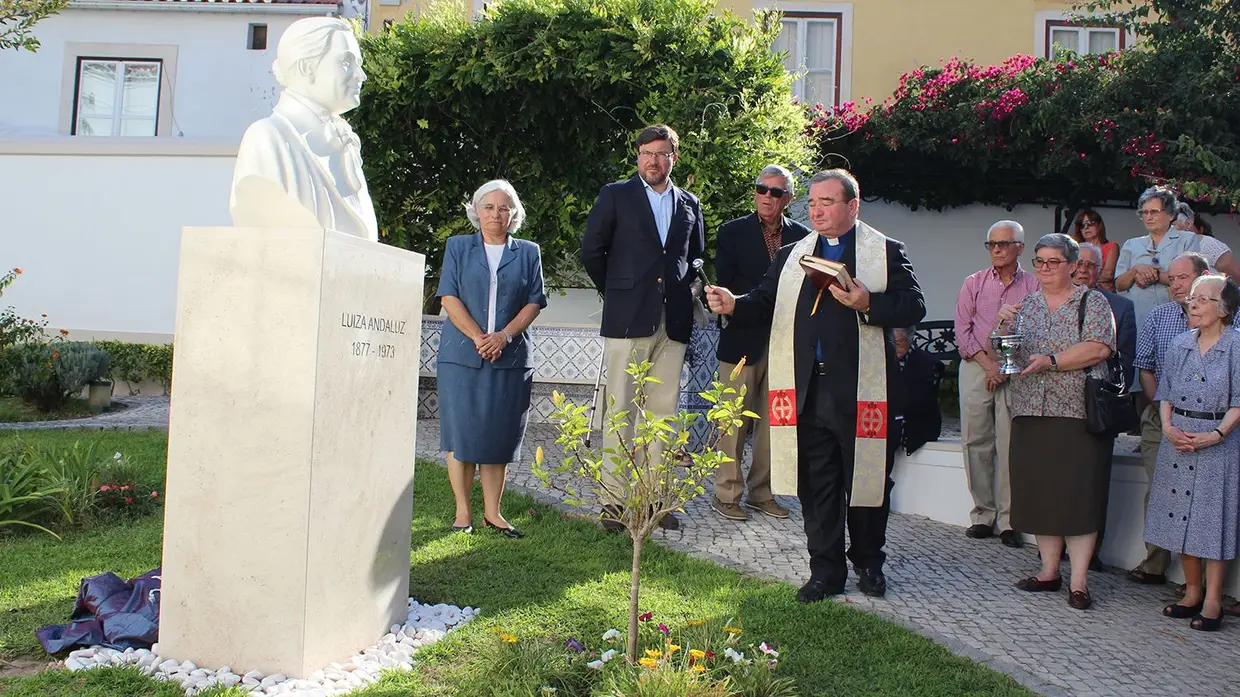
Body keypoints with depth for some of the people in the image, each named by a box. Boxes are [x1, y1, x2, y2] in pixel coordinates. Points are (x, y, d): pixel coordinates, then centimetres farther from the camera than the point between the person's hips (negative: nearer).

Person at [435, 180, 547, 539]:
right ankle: (463, 512, 8)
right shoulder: (458, 247, 10)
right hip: (462, 355, -1)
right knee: (462, 433, -1)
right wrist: (477, 337, -12)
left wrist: (505, 335, -11)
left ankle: (492, 512, 11)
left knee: (499, 435, 3)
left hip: (510, 358, 1)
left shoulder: (528, 252, 12)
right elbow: (449, 297, 0)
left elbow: (534, 302, 5)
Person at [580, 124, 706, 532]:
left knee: (663, 411, 5)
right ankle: (614, 498, 3)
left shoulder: (689, 204, 16)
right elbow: (591, 251, 5)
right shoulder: (615, 195, 5)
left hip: (673, 322, 4)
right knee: (620, 410, -3)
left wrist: (683, 286, 10)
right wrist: (615, 293, 6)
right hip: (628, 319, -3)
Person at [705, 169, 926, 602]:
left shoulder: (886, 252, 4)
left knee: (867, 480, 9)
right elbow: (764, 304, 8)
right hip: (807, 392, 3)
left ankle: (868, 563, 30)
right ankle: (826, 571, 19)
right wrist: (733, 305, -12)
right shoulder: (792, 256, 16)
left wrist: (866, 304, -19)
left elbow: (914, 307, -4)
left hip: (862, 391, -3)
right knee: (816, 485, 6)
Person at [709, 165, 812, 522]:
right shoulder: (732, 232, 3)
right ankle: (726, 495, 9)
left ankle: (762, 493, 18)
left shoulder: (802, 236, 11)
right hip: (742, 338, -3)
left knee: (773, 421, 7)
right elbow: (726, 283, -4)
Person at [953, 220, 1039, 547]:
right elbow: (963, 330, 5)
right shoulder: (974, 283, 9)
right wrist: (988, 364, -6)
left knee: (1010, 446, -4)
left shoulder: (1033, 286, 4)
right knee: (976, 443, 1)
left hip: (1016, 370, -1)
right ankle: (983, 513, 10)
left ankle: (1008, 519, 2)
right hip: (976, 367, 2)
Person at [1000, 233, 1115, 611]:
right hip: (1030, 412, 5)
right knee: (1039, 492, 6)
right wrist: (1003, 326, -5)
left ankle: (1079, 581, -1)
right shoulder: (1026, 306, 15)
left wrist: (1050, 360, -18)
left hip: (1077, 414, -4)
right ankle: (1049, 571, 16)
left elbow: (1099, 348, -11)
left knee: (1078, 494, -5)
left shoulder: (1092, 303, 2)